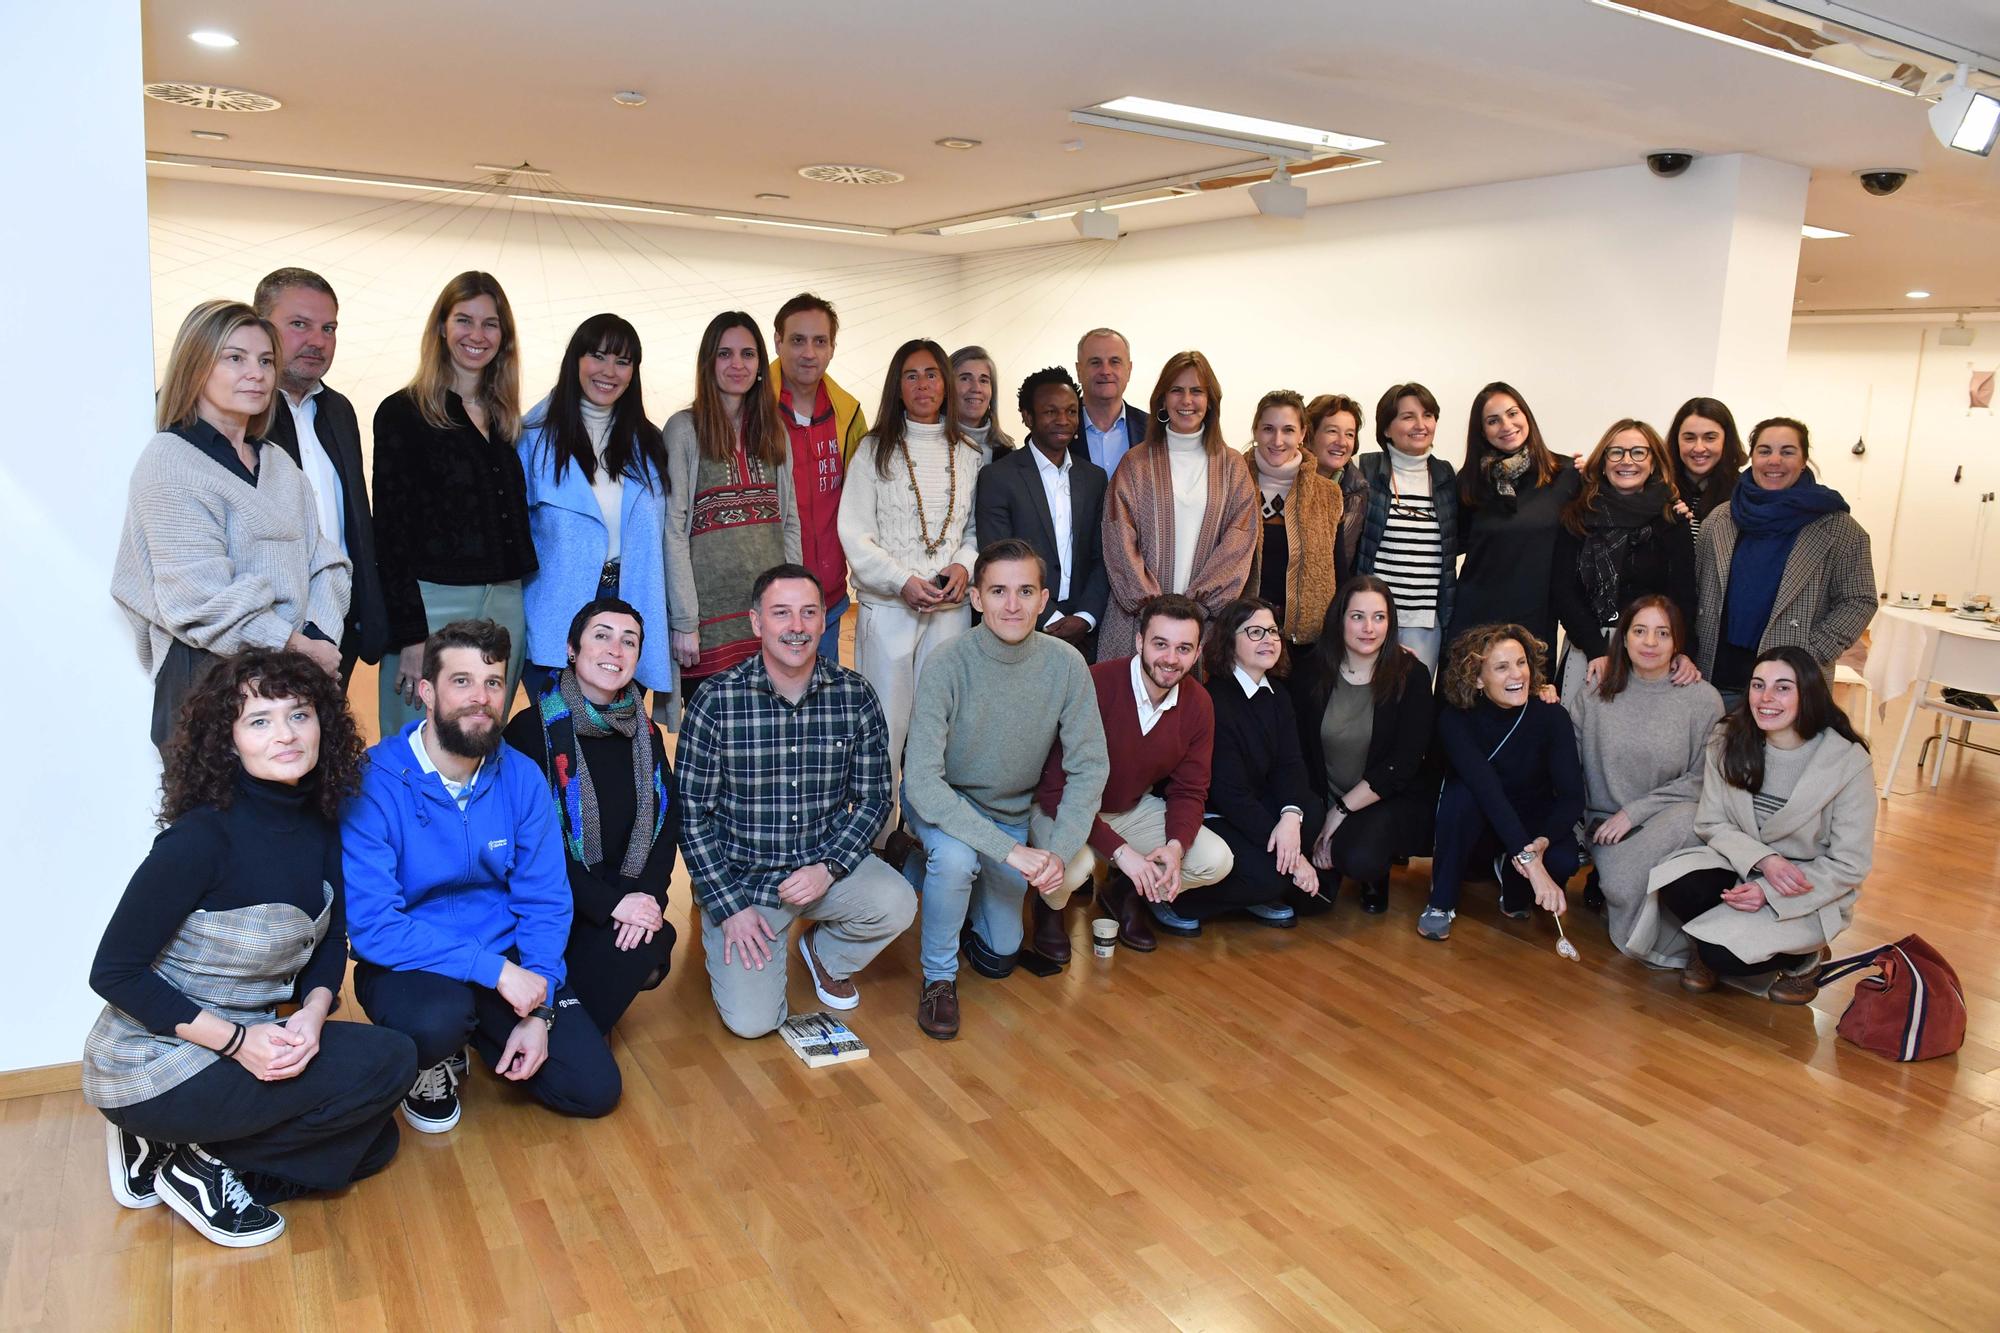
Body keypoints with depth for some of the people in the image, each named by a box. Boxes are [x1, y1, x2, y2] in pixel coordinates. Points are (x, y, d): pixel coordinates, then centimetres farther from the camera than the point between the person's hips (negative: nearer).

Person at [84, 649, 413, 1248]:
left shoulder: (322, 824, -1)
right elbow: (113, 973, -18)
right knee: (386, 1060, -19)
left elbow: (330, 940, 6)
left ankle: (166, 1147, 14)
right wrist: (235, 1040, -24)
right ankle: (197, 1164, -3)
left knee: (371, 1144, 10)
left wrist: (313, 1012, -15)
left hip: (245, 1043, 8)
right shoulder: (201, 837, -23)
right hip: (150, 1067, -7)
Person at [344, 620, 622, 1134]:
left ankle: (477, 1032, 22)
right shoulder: (374, 784, -19)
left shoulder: (522, 778, -5)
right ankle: (429, 1064, 1)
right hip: (409, 966, -4)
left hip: (507, 960, 4)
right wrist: (495, 969, -26)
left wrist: (539, 1012, -13)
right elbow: (372, 925, -24)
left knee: (595, 1089, -5)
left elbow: (544, 901, -2)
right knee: (437, 1020, -38)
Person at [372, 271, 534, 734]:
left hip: (506, 605, 5)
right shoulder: (404, 412, -2)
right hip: (433, 604, -5)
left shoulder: (505, 419, 15)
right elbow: (390, 528, -6)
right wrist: (409, 634, -13)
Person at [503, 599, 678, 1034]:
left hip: (626, 902, 4)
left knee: (644, 947, -26)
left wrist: (649, 894, -14)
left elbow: (667, 823, 5)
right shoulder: (531, 729, -9)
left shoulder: (644, 733, 9)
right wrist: (609, 902, -20)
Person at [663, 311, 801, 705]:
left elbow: (790, 521, 14)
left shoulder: (774, 430, 13)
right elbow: (674, 529, -6)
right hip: (712, 614, -4)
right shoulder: (685, 429, -2)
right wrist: (684, 621, -11)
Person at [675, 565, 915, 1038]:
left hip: (825, 862, 2)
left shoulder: (855, 696, -7)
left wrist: (829, 867, -15)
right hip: (739, 874, -2)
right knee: (752, 1021, -14)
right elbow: (691, 814, -8)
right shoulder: (716, 702, -14)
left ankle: (825, 954, 9)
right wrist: (730, 905, -12)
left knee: (896, 905, -27)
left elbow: (873, 799, 0)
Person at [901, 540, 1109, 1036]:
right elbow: (922, 780, -34)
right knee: (956, 856, -38)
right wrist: (1010, 850, -40)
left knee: (999, 956, 12)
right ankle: (938, 976, -9)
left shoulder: (1066, 666, -21)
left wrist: (1059, 851, -29)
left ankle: (927, 871, 38)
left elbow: (1089, 767, -15)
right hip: (940, 803, -3)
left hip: (1010, 812, 4)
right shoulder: (949, 665, -29)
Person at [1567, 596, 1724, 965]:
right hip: (1606, 824, 0)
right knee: (1621, 887, -31)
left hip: (1672, 818, 1)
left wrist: (1635, 811, -11)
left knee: (1685, 818, -36)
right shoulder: (1595, 694, 6)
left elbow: (1704, 779, -4)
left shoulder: (1703, 699, -1)